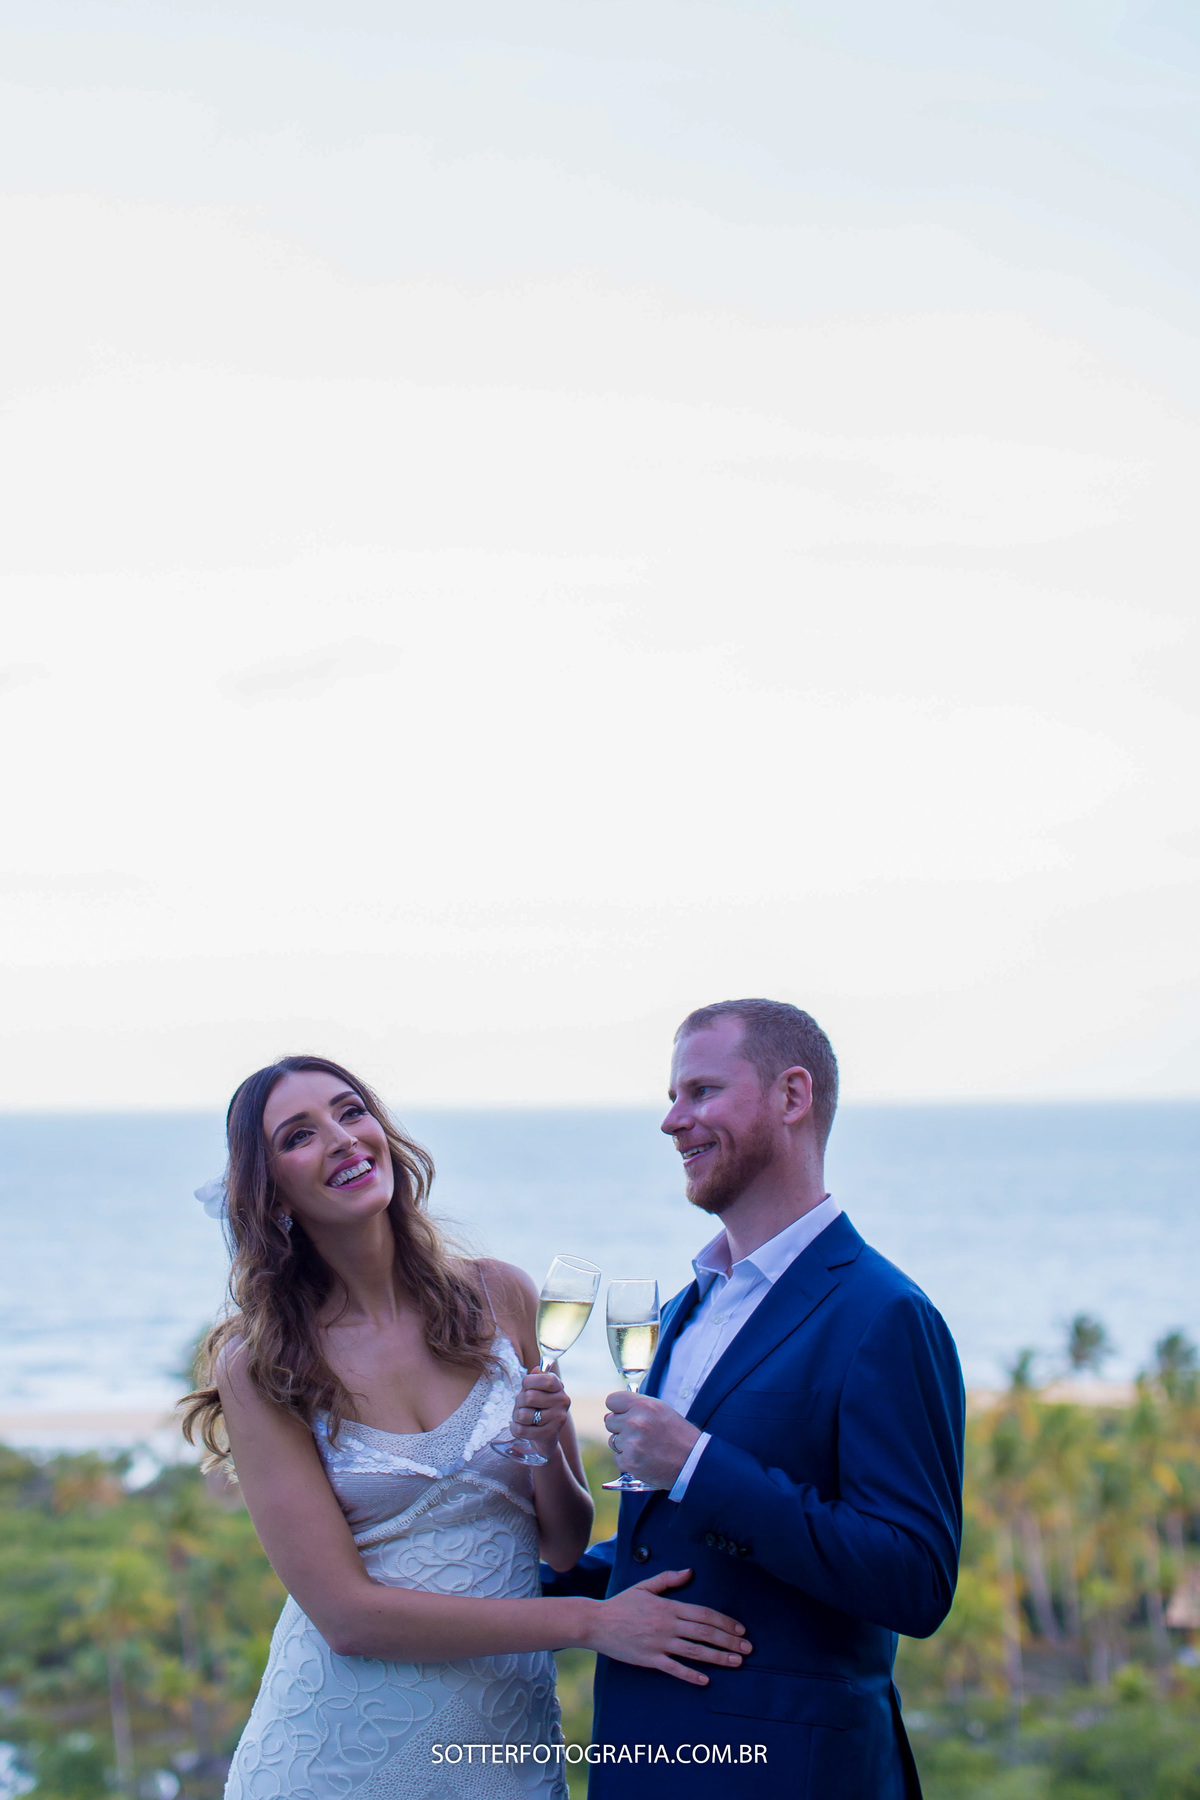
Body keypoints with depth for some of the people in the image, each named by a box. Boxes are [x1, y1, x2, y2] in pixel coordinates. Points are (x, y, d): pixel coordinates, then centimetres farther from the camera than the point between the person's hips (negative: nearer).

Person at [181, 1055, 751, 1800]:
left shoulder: (498, 1296, -1)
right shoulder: (258, 1367, -10)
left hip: (505, 1738, 3)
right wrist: (589, 1621, -17)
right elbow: (345, 1613, -15)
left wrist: (547, 1452, -17)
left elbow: (567, 1546, 5)